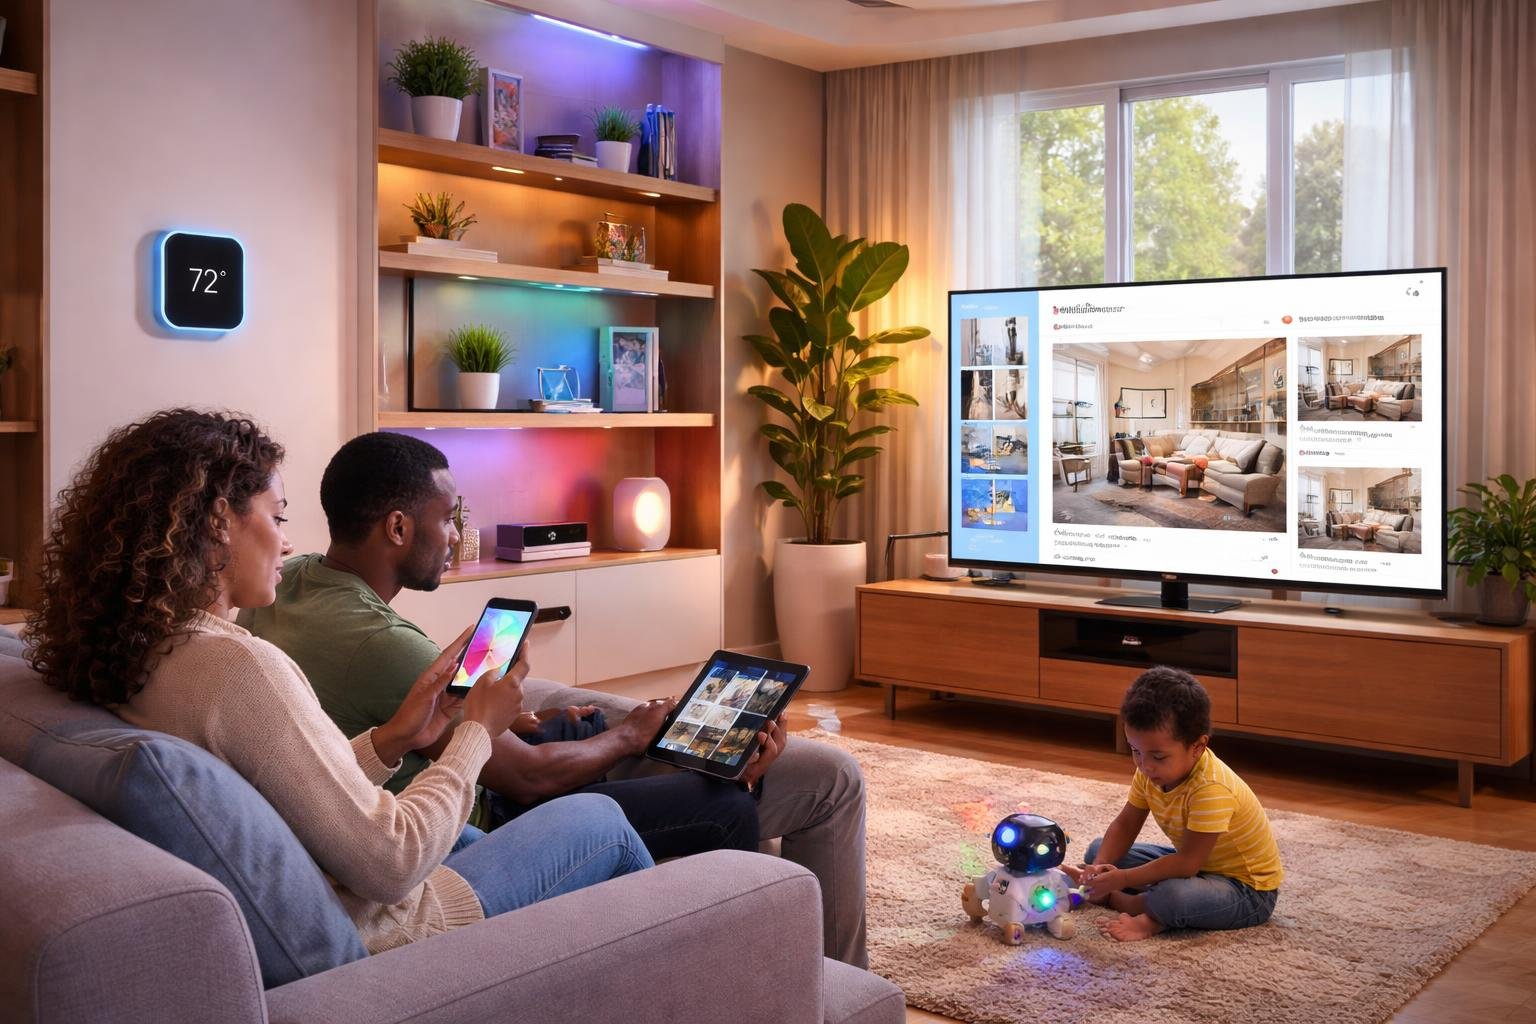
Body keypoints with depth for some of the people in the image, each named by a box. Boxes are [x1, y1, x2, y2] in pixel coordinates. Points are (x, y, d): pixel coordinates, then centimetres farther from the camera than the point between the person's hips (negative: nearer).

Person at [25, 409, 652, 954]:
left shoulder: (126, 655, -2)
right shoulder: (235, 664, -30)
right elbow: (388, 865, -26)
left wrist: (390, 740, 0)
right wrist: (477, 731, -13)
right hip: (375, 939, -8)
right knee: (599, 819, 10)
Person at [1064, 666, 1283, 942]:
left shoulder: (1212, 790, -35)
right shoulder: (1151, 771, -10)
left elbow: (1187, 864, -33)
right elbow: (1125, 825, -2)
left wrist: (1121, 879, -33)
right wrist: (1099, 868, -19)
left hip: (1248, 888, -8)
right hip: (1198, 864, 8)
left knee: (1174, 896, -38)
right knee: (1097, 850, 6)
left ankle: (1113, 898, -10)